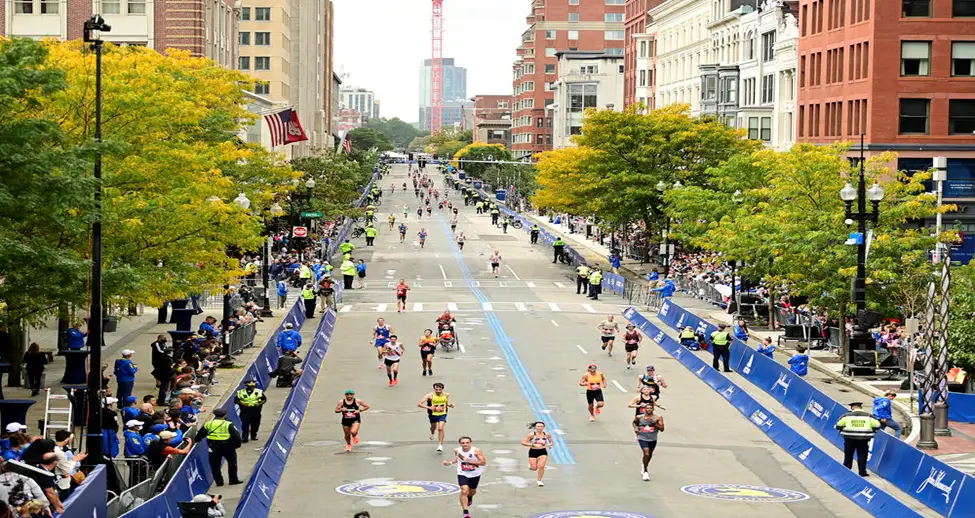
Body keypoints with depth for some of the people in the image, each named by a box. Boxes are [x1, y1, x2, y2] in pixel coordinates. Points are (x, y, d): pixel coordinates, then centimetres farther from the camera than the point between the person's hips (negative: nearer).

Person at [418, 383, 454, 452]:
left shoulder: (446, 395, -11)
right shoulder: (430, 396, -22)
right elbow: (419, 404, -25)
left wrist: (449, 405, -9)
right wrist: (429, 407, -37)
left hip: (442, 414, 0)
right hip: (433, 414, 1)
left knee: (440, 428, -18)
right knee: (433, 427, 24)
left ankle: (440, 445, -11)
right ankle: (432, 433, 62)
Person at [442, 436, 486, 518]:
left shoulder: (476, 451, -23)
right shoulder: (457, 450, -10)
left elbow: (483, 462, -25)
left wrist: (470, 461, -32)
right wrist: (450, 462, -3)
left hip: (475, 474, 0)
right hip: (462, 474, 0)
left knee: (472, 491, 22)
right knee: (464, 491, -20)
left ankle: (470, 498, 60)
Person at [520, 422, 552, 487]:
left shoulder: (547, 434, -5)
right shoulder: (532, 435, -16)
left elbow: (551, 442, 12)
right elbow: (523, 442, -18)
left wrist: (549, 444, -13)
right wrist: (533, 445, -27)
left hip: (543, 452, 1)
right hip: (533, 452, -1)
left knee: (541, 466, -15)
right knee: (534, 468, 1)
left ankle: (539, 480, 5)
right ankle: (530, 465, 40)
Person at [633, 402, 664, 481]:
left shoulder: (658, 418, -10)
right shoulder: (639, 417, -7)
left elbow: (662, 429, -14)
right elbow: (634, 422, 15)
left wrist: (654, 423, -25)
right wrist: (635, 428, -4)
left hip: (653, 439, 3)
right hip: (642, 438, -3)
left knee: (650, 454, 22)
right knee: (646, 453, -21)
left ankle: (646, 465, 53)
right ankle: (645, 472, -8)